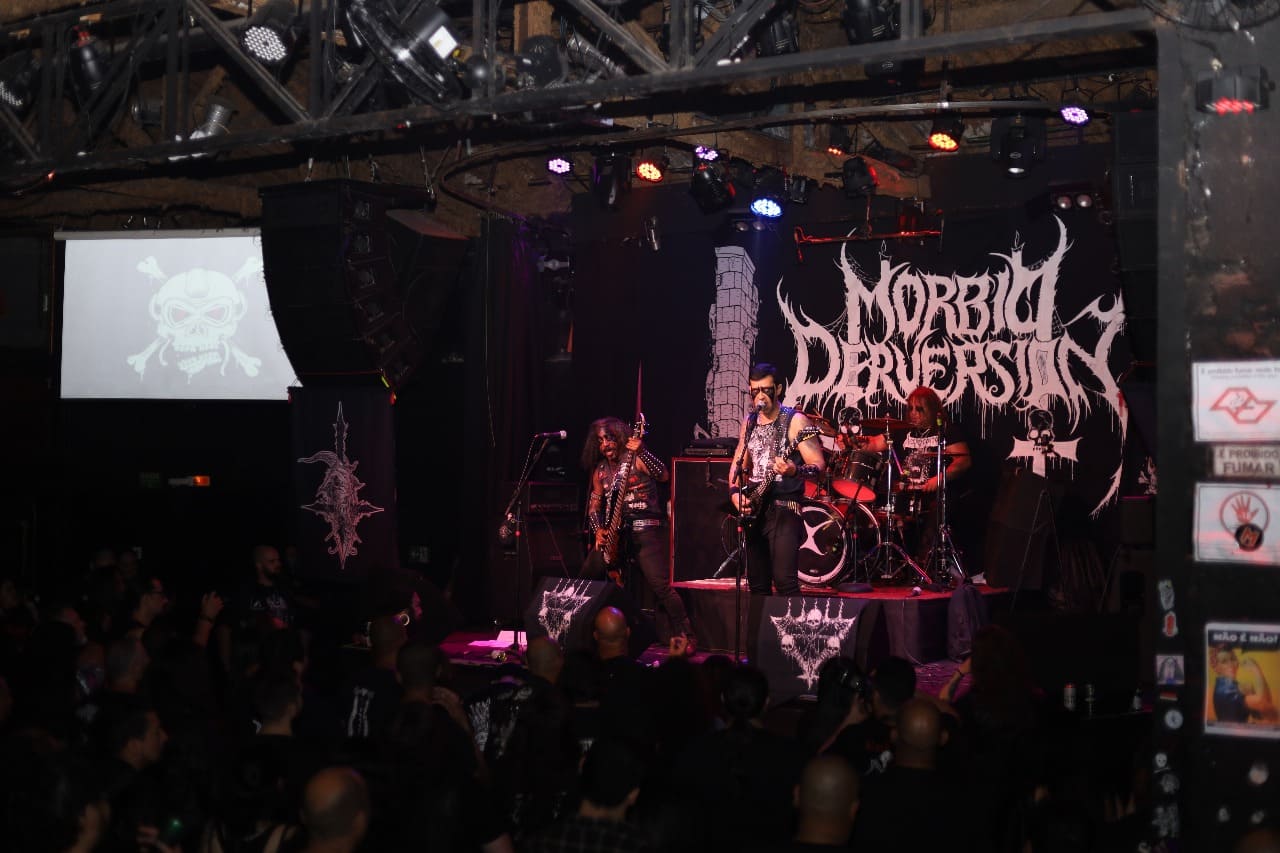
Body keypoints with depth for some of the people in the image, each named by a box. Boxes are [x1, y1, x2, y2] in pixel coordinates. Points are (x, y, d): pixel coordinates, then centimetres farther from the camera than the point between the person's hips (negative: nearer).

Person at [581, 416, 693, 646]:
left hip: (645, 528, -6)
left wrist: (642, 452, -33)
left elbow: (663, 476, -20)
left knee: (661, 586, -18)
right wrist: (598, 530, 2)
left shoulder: (637, 460, -3)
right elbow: (594, 506, 21)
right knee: (586, 577, 3)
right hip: (613, 533, 7)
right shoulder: (600, 470, 15)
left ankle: (685, 637, -14)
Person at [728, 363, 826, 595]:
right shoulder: (749, 422, 14)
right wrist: (735, 493, 4)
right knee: (757, 585, 8)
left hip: (784, 509, -7)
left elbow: (818, 466, -11)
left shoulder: (794, 421, -6)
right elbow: (738, 464, 22)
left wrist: (795, 471, -31)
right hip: (753, 511, 7)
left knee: (784, 581, -18)